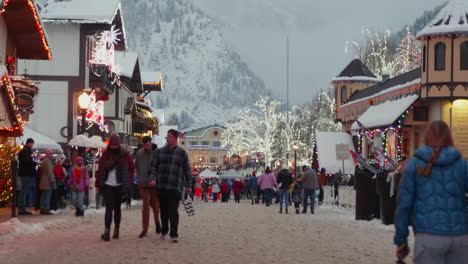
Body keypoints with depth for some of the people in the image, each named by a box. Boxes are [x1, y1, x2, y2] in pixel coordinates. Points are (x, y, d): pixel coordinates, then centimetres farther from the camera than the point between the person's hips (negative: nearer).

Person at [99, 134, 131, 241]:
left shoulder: (124, 155, -1)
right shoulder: (106, 154, 4)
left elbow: (127, 170, -3)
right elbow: (101, 169, 6)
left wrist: (126, 186, -11)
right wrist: (100, 184, 2)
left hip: (119, 186, 0)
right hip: (107, 185, 0)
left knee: (117, 208, 10)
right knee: (109, 208, -8)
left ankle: (116, 229, 22)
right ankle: (107, 231, -15)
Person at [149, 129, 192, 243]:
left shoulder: (182, 153, 5)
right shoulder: (160, 152, 11)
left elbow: (187, 170, 8)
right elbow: (153, 166, 11)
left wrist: (188, 185, 6)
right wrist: (153, 179, -4)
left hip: (175, 187, -3)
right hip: (161, 186, 3)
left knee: (173, 211, -9)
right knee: (163, 210, 10)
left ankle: (174, 235, -8)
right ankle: (164, 231, 25)